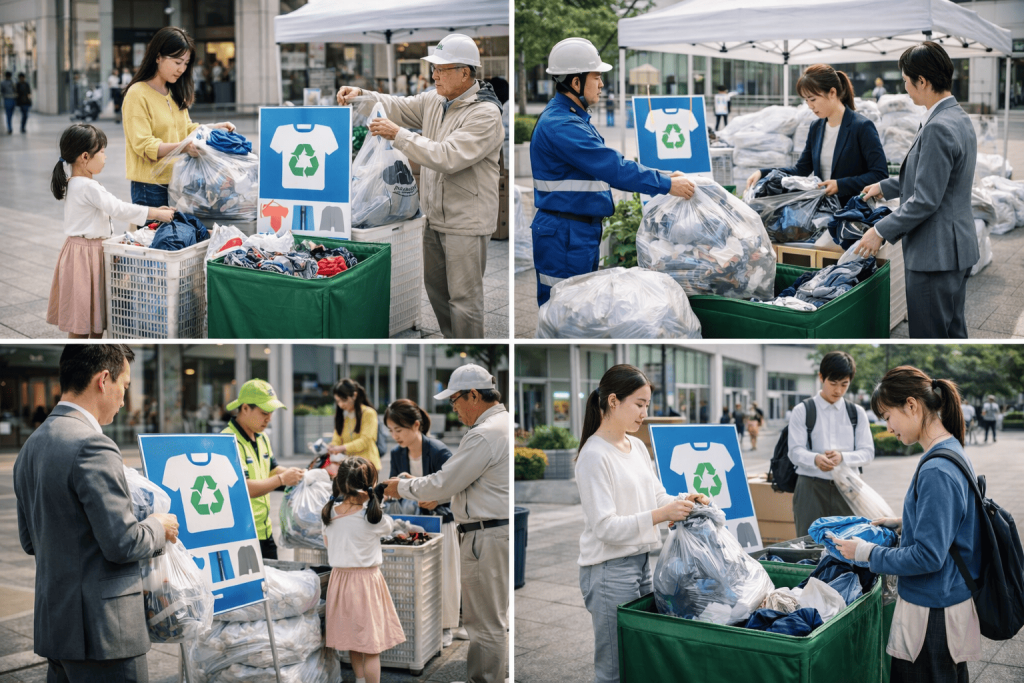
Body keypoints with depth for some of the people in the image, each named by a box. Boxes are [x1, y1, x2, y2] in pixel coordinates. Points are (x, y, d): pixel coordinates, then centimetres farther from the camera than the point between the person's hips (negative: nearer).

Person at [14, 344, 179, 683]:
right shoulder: (92, 446, -18)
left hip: (54, 624, 9)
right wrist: (158, 527, -2)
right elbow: (122, 543, -20)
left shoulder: (31, 446, 11)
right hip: (103, 630, -9)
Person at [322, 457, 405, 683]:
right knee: (371, 647, 2)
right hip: (366, 579, -6)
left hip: (339, 578, 6)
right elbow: (389, 526, 4)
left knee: (354, 642, 19)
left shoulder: (331, 512, -4)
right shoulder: (372, 516, -18)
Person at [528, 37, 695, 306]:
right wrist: (666, 185, -20)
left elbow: (606, 163, 19)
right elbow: (612, 167, -25)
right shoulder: (560, 126, -21)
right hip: (564, 235, -11)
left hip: (582, 231, 11)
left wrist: (662, 176, 11)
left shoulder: (575, 118, 15)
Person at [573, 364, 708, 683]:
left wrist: (682, 502, -5)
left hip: (642, 561, 8)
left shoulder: (637, 446, 10)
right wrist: (661, 515, -28)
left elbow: (656, 496, 17)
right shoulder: (594, 455, -16)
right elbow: (605, 527, -19)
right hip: (610, 570, -8)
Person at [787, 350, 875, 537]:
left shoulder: (857, 413, 11)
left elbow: (868, 452, 4)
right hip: (811, 487, -2)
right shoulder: (802, 411, 3)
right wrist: (816, 459, -28)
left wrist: (842, 457, -18)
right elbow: (795, 451, -5)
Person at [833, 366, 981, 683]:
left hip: (932, 614, -10)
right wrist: (902, 523, 13)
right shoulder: (954, 453, 7)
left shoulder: (936, 471, -25)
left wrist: (867, 553, -15)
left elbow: (928, 556, -25)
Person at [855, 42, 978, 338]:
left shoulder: (938, 128, -22)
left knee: (929, 337, -1)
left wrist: (881, 231, -13)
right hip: (958, 249, 10)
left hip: (935, 255, -10)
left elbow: (925, 201, -22)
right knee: (953, 332, 18)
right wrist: (885, 187, 29)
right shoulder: (959, 118, 10)